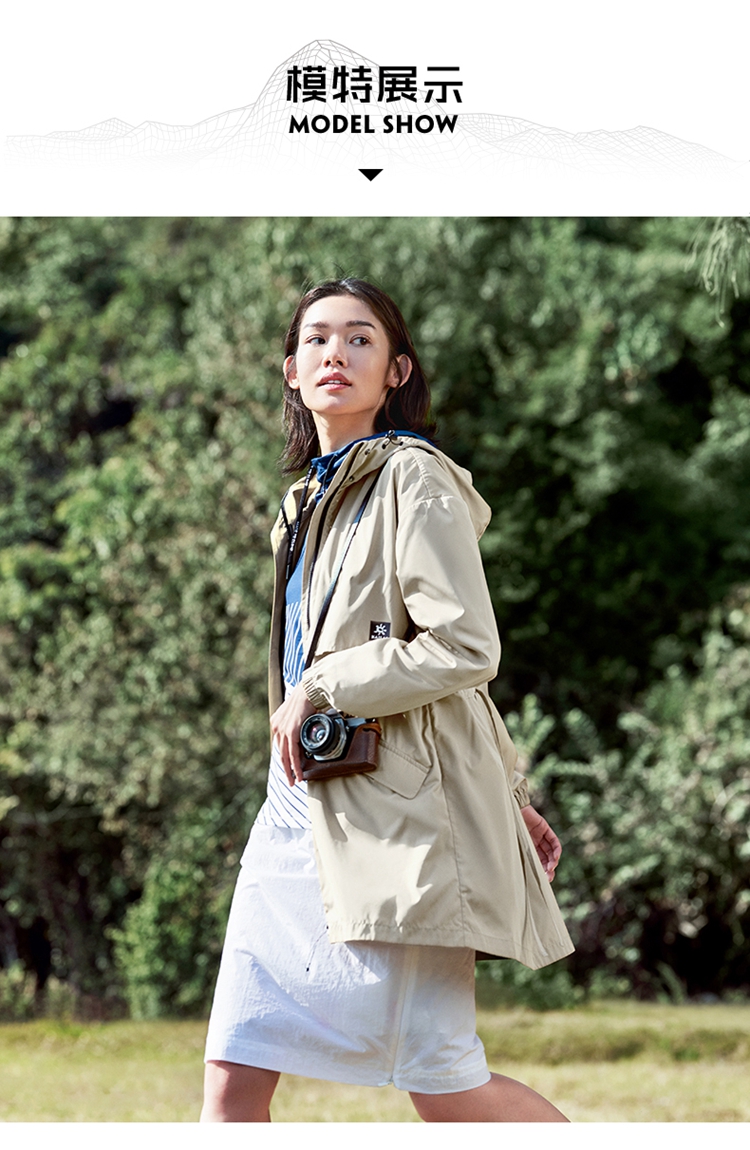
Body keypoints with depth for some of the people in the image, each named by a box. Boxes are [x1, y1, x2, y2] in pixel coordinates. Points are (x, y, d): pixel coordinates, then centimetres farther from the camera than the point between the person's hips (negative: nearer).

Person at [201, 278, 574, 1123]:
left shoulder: (415, 480, -6)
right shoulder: (314, 496, 20)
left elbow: (463, 650, -16)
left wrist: (317, 689, -11)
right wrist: (507, 789, 25)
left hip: (396, 803, -8)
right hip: (304, 799, 8)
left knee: (442, 1085, -7)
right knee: (233, 1076, -1)